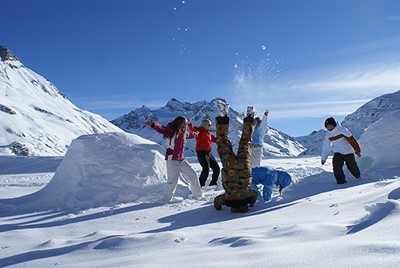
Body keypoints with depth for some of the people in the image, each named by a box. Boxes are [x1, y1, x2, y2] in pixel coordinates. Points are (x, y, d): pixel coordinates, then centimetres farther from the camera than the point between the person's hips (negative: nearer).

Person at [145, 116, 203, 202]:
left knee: (193, 175, 15)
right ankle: (166, 200, 4)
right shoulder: (171, 131, -9)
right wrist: (153, 124, -48)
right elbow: (161, 129, -27)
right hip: (172, 160, -8)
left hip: (182, 160, 9)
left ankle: (197, 195, 33)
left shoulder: (184, 133, 15)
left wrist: (194, 134, 61)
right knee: (173, 181, -13)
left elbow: (189, 134, 39)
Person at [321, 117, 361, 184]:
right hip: (337, 153, 3)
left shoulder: (342, 130, -16)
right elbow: (326, 147, 8)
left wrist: (357, 150, -11)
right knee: (336, 167, -19)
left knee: (352, 167, 6)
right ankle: (341, 181, -5)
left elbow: (352, 140, -13)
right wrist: (323, 158, 9)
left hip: (348, 152, -3)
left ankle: (358, 176, 39)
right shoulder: (328, 135, -1)